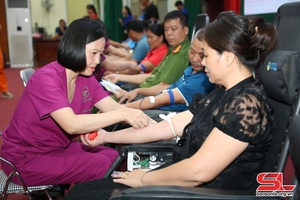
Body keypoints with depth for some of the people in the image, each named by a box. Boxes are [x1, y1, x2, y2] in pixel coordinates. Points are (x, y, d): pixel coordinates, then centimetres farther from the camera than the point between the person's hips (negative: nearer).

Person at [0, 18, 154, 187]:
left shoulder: (86, 78, -2)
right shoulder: (46, 79, -26)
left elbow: (113, 107, -9)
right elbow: (71, 124, -37)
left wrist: (147, 122, -25)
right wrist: (123, 114, -40)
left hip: (57, 147, 8)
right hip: (25, 158, -7)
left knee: (113, 155, -5)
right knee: (100, 164, -19)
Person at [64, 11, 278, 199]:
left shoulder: (248, 103, -22)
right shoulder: (223, 94, 8)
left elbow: (198, 171, -27)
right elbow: (167, 127, 10)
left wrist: (144, 179, -11)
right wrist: (107, 136, 11)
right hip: (181, 181, 9)